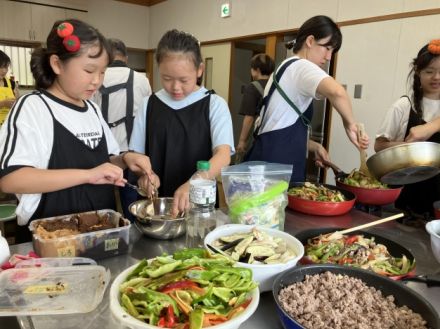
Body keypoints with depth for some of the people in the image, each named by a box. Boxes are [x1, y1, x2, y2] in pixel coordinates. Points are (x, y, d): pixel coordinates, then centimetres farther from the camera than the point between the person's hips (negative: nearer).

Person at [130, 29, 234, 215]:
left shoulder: (214, 105, -5)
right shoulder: (149, 105, 3)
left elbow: (223, 155, -16)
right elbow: (136, 153, 7)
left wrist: (192, 184, -32)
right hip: (155, 202, 3)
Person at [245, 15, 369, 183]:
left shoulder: (287, 68, 21)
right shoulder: (301, 66, -9)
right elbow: (337, 92, -31)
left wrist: (314, 146, 11)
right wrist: (350, 124, -14)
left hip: (271, 156, 10)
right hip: (276, 164, -10)